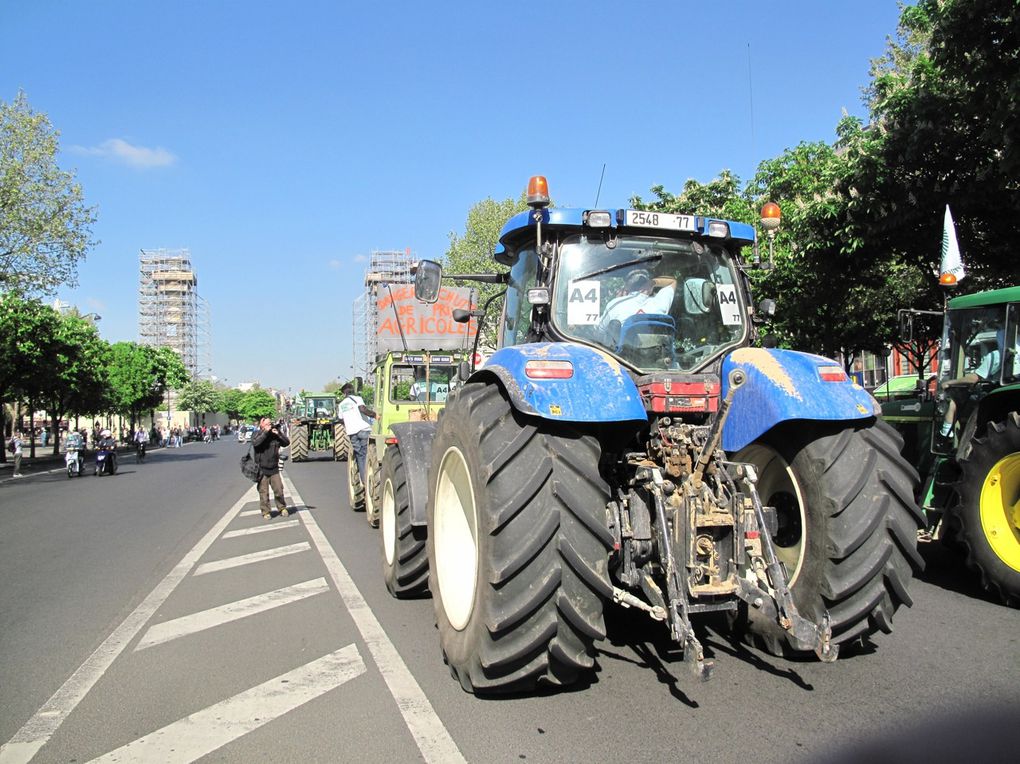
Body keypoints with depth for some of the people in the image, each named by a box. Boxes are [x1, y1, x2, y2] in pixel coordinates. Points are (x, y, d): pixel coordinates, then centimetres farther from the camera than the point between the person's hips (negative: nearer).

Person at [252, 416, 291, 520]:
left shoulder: (275, 435, 4)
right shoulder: (258, 434, -4)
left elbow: (287, 442, -1)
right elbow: (255, 443, -25)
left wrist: (279, 433, -14)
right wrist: (265, 432, -25)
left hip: (274, 469, 2)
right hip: (262, 469, -2)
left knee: (279, 490, 3)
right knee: (264, 492, 2)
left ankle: (282, 508, 20)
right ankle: (265, 511, 14)